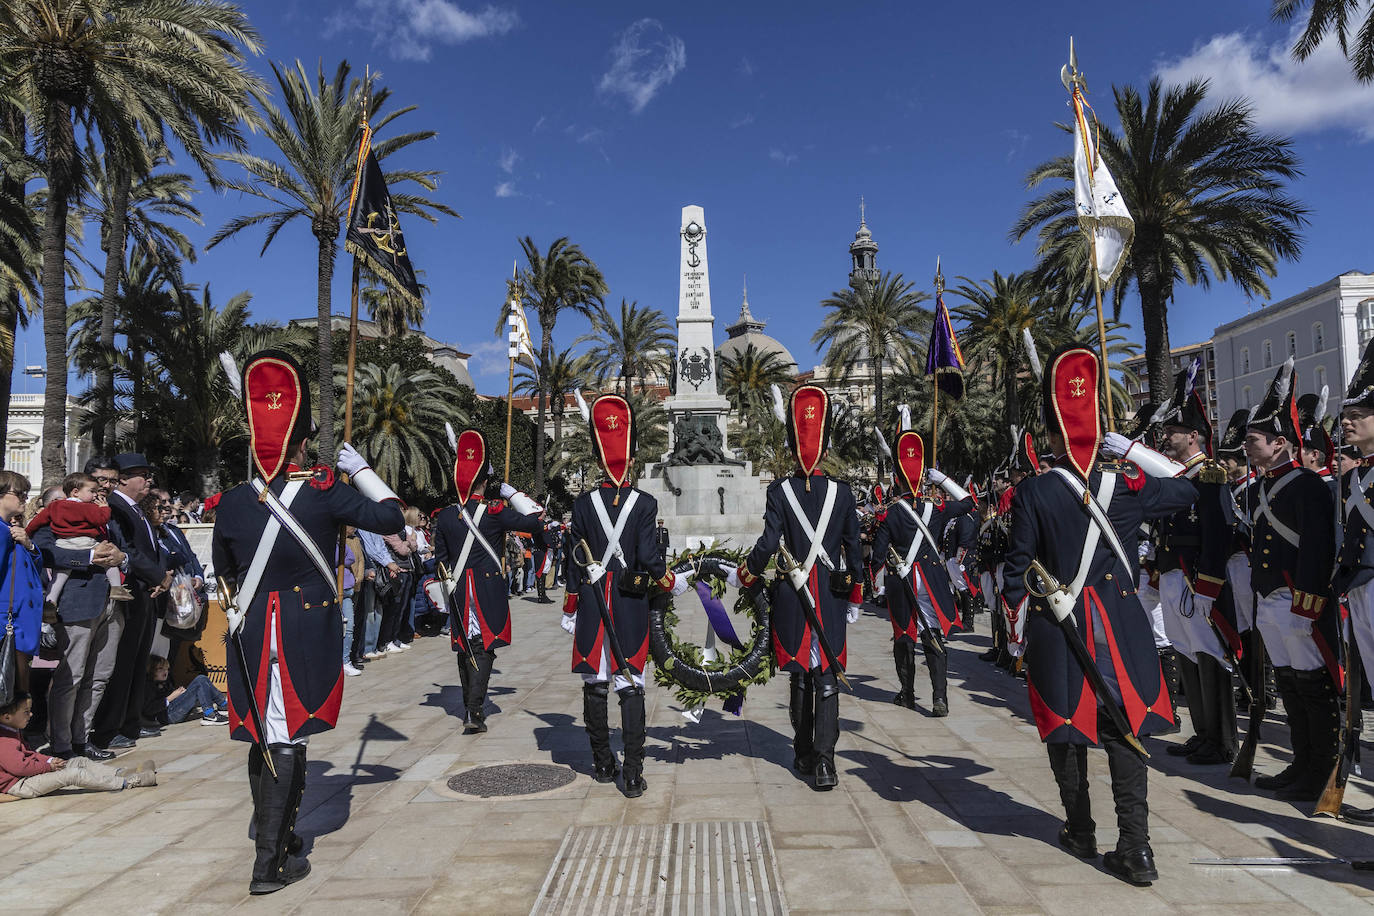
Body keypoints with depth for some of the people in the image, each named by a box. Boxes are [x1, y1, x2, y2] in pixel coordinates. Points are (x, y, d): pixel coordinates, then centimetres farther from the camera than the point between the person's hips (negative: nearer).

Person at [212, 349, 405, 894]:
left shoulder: (232, 503, -3)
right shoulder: (326, 492, -14)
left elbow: (223, 567, 13)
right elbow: (390, 517, -5)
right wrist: (360, 468, 5)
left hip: (251, 634, 4)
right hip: (308, 635, -4)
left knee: (262, 734, 19)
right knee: (288, 739, 3)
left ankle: (271, 832, 38)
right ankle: (271, 862, 7)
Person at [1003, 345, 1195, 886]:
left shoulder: (1034, 491, -10)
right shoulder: (1129, 484, -3)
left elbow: (1018, 568, -7)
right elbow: (1187, 491, 19)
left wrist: (1017, 630, 3)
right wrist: (1136, 454, 22)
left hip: (1055, 627, -1)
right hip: (1122, 625, 2)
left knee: (1065, 725, 13)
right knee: (1124, 728, 7)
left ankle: (1080, 832, 25)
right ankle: (1135, 849, 5)